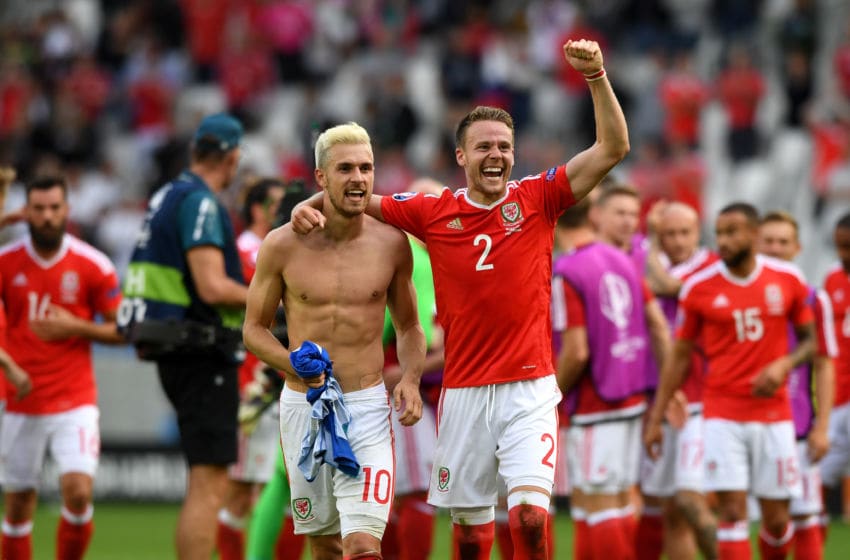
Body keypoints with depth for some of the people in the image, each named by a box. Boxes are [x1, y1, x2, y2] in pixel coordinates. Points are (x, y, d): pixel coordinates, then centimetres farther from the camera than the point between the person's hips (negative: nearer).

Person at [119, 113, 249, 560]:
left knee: (204, 484, 17)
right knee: (209, 486, -11)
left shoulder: (167, 197, 15)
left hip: (176, 354, 10)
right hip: (202, 355, -10)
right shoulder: (200, 203, -15)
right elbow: (213, 288, -23)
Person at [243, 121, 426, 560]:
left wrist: (410, 380, -6)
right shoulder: (283, 246, -4)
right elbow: (254, 327, 6)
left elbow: (409, 327, 13)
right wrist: (293, 363, -14)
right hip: (303, 404, 1)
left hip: (368, 407, -1)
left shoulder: (391, 243, 0)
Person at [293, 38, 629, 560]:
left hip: (529, 386, -2)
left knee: (530, 513, -17)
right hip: (464, 392, 2)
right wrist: (313, 204, -4)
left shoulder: (537, 199, 1)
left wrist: (596, 76, -14)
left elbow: (614, 147, -4)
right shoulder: (434, 212, 4)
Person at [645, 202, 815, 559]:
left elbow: (809, 338, 11)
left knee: (777, 518, 4)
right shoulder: (699, 288, -2)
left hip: (773, 413, 1)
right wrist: (655, 418, 3)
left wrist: (783, 365, -10)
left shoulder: (788, 280, 1)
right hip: (722, 414, -1)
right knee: (732, 510, -10)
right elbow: (679, 357, 5)